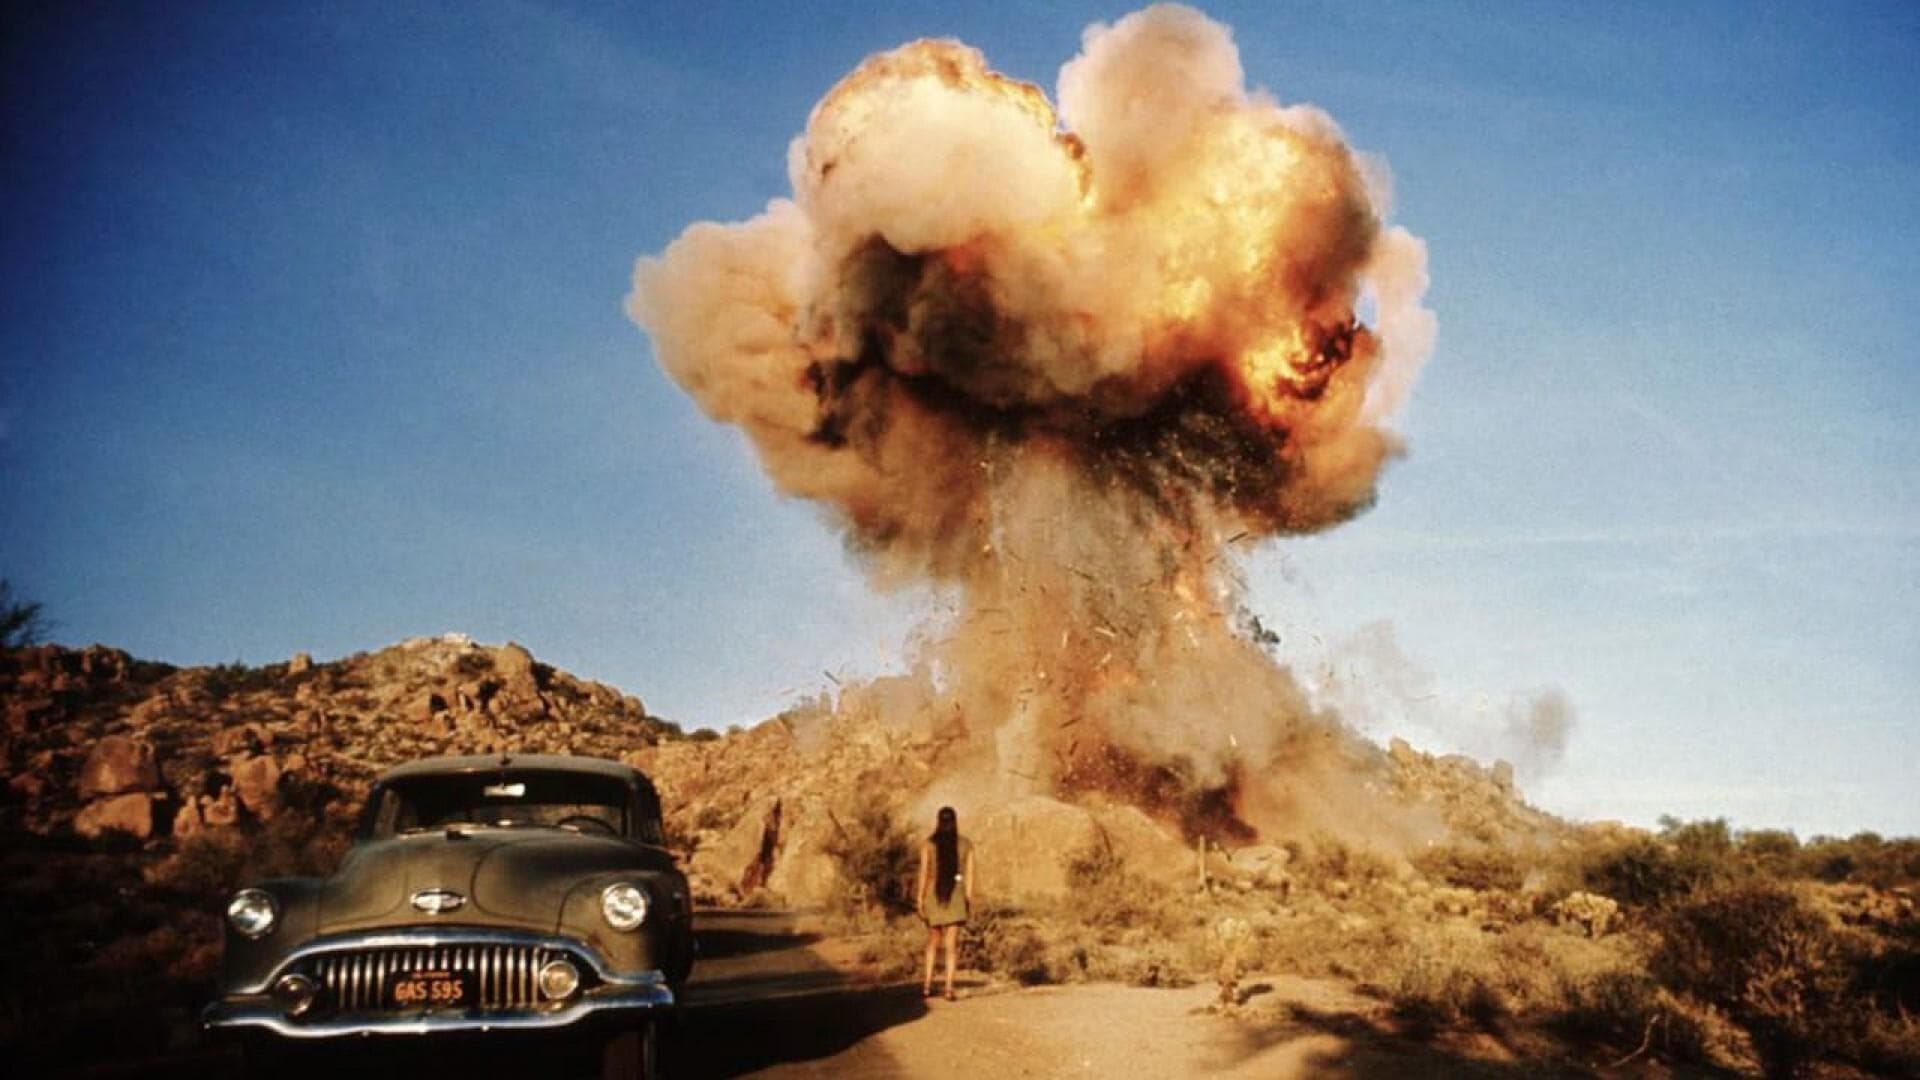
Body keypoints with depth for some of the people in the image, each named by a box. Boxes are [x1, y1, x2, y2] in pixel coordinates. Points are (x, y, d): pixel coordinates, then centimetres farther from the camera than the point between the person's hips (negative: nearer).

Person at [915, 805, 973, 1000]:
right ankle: (949, 988, -6)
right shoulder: (966, 844, 1)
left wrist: (920, 900, -1)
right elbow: (969, 874, -1)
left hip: (934, 896, 1)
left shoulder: (928, 844, -2)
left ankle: (927, 985, 8)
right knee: (951, 944, 3)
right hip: (956, 896, 0)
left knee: (933, 942, 16)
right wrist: (969, 902, 4)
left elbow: (924, 873, -5)